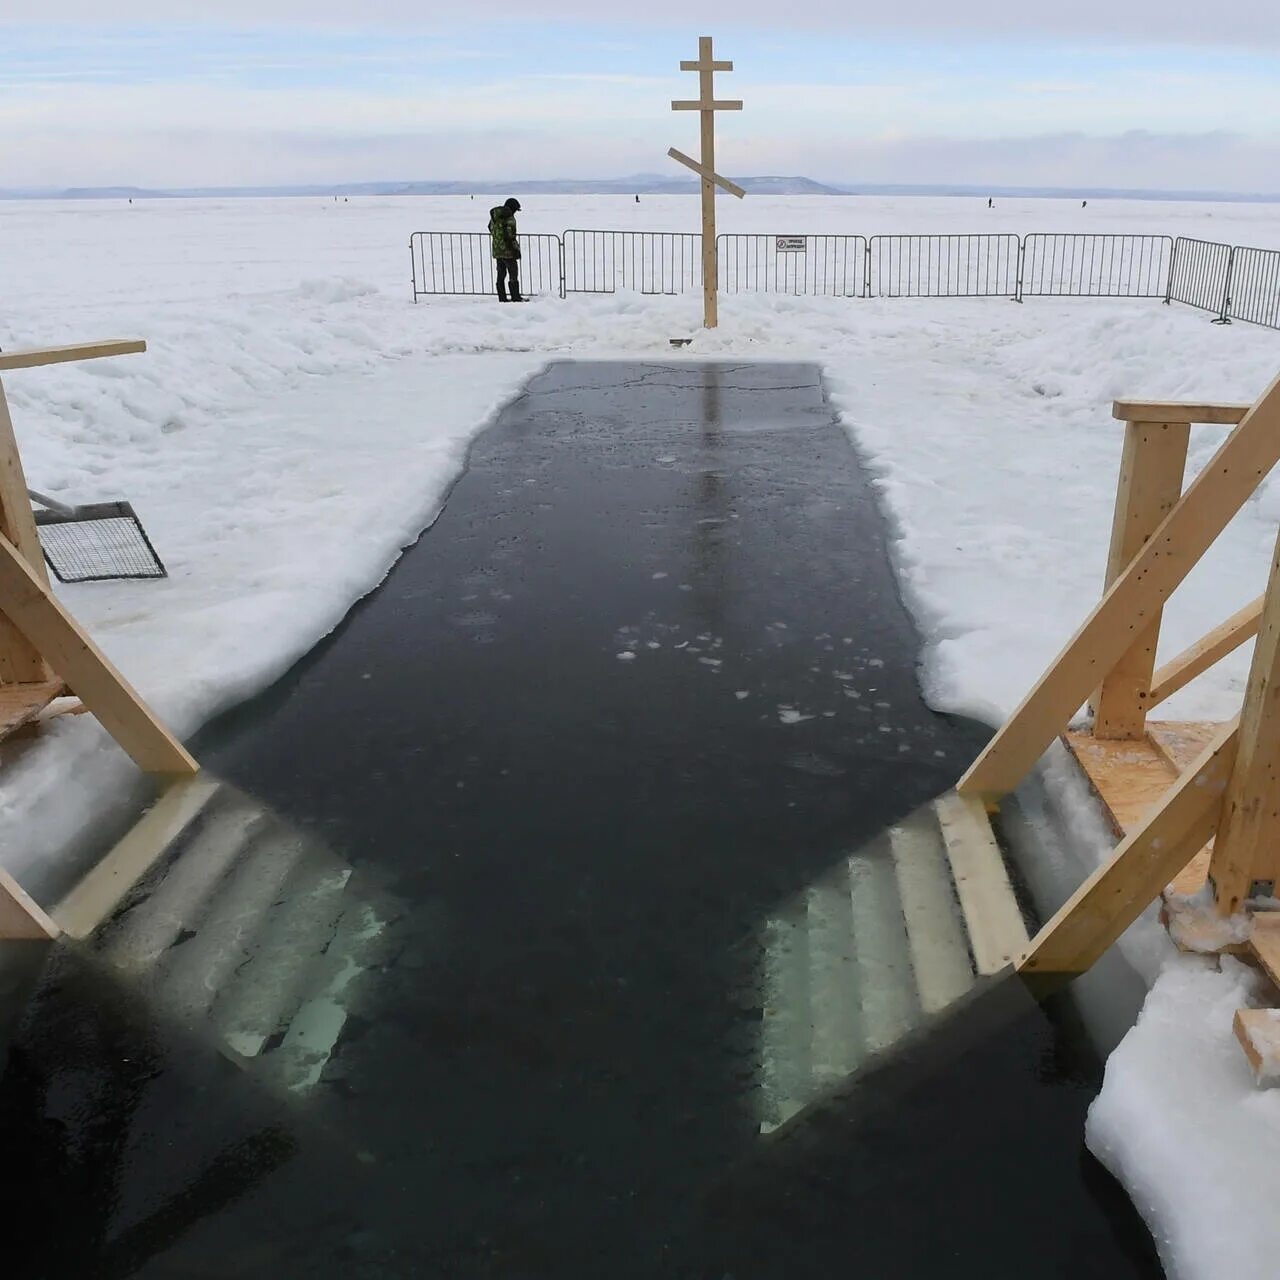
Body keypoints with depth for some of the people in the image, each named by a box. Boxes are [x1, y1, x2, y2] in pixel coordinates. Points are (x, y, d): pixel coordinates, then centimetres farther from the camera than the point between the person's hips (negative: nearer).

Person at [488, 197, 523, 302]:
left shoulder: (494, 216, 9)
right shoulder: (509, 218, -15)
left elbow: (490, 229, 23)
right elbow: (510, 236, -21)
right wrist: (516, 249, -15)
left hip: (497, 251, 8)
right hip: (508, 251, -8)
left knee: (501, 275, 13)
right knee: (513, 275, 0)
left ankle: (502, 298, 14)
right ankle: (516, 298, 0)